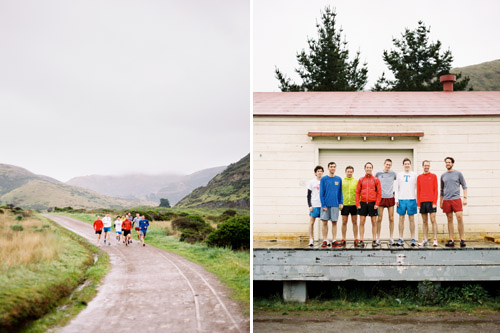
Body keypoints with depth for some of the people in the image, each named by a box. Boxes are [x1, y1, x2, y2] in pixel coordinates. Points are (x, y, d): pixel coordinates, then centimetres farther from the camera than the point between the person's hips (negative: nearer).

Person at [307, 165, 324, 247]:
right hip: (314, 205, -2)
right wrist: (310, 205, -5)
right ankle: (311, 240, 1)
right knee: (311, 222, -3)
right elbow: (309, 195, 3)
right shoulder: (311, 182, 4)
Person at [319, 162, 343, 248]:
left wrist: (340, 202, 2)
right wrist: (323, 205, -9)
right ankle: (325, 241, 5)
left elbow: (340, 192, 12)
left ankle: (334, 241, 7)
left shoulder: (339, 179, 8)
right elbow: (321, 193, -2)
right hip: (326, 204, -2)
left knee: (334, 222, 3)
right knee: (325, 222, -1)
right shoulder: (324, 179, 0)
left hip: (335, 204, 2)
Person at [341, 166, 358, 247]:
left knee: (354, 222, 5)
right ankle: (343, 240, 10)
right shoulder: (341, 181, 5)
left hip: (354, 204, 0)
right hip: (344, 204, 0)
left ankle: (356, 239, 10)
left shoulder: (356, 181, 6)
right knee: (344, 222, 4)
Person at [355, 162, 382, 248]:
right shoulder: (361, 180, 6)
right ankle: (361, 241, 6)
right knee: (361, 222, 1)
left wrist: (377, 204, -8)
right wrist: (357, 204, -3)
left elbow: (379, 193, 0)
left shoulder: (376, 180, 2)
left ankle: (374, 241, 9)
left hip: (372, 204, -1)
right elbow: (357, 192, 5)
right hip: (363, 203, 1)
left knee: (374, 222, 3)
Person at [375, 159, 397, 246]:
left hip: (390, 198, 1)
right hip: (381, 198, -1)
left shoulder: (393, 174, 4)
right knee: (379, 218, 0)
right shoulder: (378, 173, 3)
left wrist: (395, 191, 6)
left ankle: (391, 237, 9)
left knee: (391, 218, 2)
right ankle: (378, 238, 6)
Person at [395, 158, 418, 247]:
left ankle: (413, 239, 3)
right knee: (401, 219, 2)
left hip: (411, 199, -1)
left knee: (411, 219, 0)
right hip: (401, 199, 1)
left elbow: (417, 188, 7)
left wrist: (417, 199, -1)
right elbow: (397, 188, 10)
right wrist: (396, 199, 2)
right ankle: (400, 239, 5)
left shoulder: (414, 175, 7)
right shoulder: (399, 175, 10)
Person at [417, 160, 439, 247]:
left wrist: (435, 202, -8)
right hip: (422, 202, 3)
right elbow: (418, 191, 11)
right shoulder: (419, 177, 11)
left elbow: (436, 190, 0)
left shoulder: (433, 176, 4)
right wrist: (418, 203, 4)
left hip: (431, 202, -3)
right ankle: (425, 240, 10)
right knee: (424, 221, 6)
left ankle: (435, 240, -6)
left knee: (433, 220, -6)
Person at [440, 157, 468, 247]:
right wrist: (440, 202, 18)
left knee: (459, 217, -12)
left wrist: (465, 198, -4)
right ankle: (451, 240, 6)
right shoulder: (443, 176, 14)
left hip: (456, 199, -3)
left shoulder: (458, 174, 6)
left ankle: (462, 239, -7)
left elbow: (464, 186, 7)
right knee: (450, 220, 4)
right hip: (446, 200, 3)